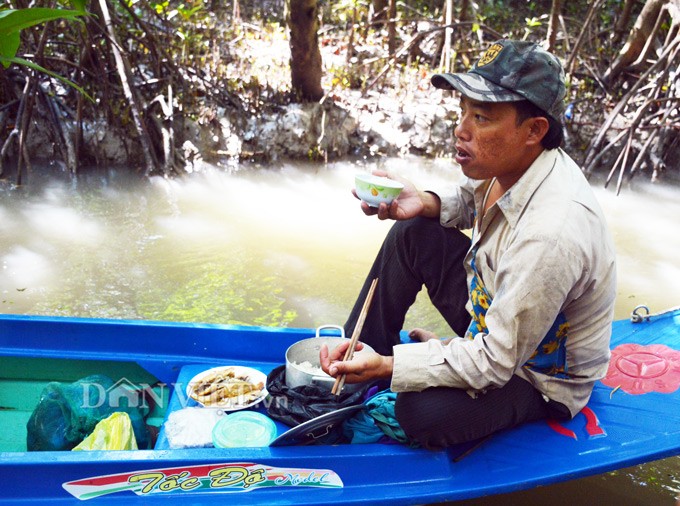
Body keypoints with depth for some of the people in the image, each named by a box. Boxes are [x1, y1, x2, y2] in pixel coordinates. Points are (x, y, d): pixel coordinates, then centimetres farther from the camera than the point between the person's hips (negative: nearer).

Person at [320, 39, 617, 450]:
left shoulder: (551, 232, -39)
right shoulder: (508, 162, -14)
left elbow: (497, 361, -31)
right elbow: (468, 202, 10)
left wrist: (387, 366, -36)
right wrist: (426, 203, -13)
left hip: (540, 373, -7)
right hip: (492, 309, 8)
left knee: (421, 414, -29)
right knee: (412, 233, -3)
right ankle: (357, 362, 7)